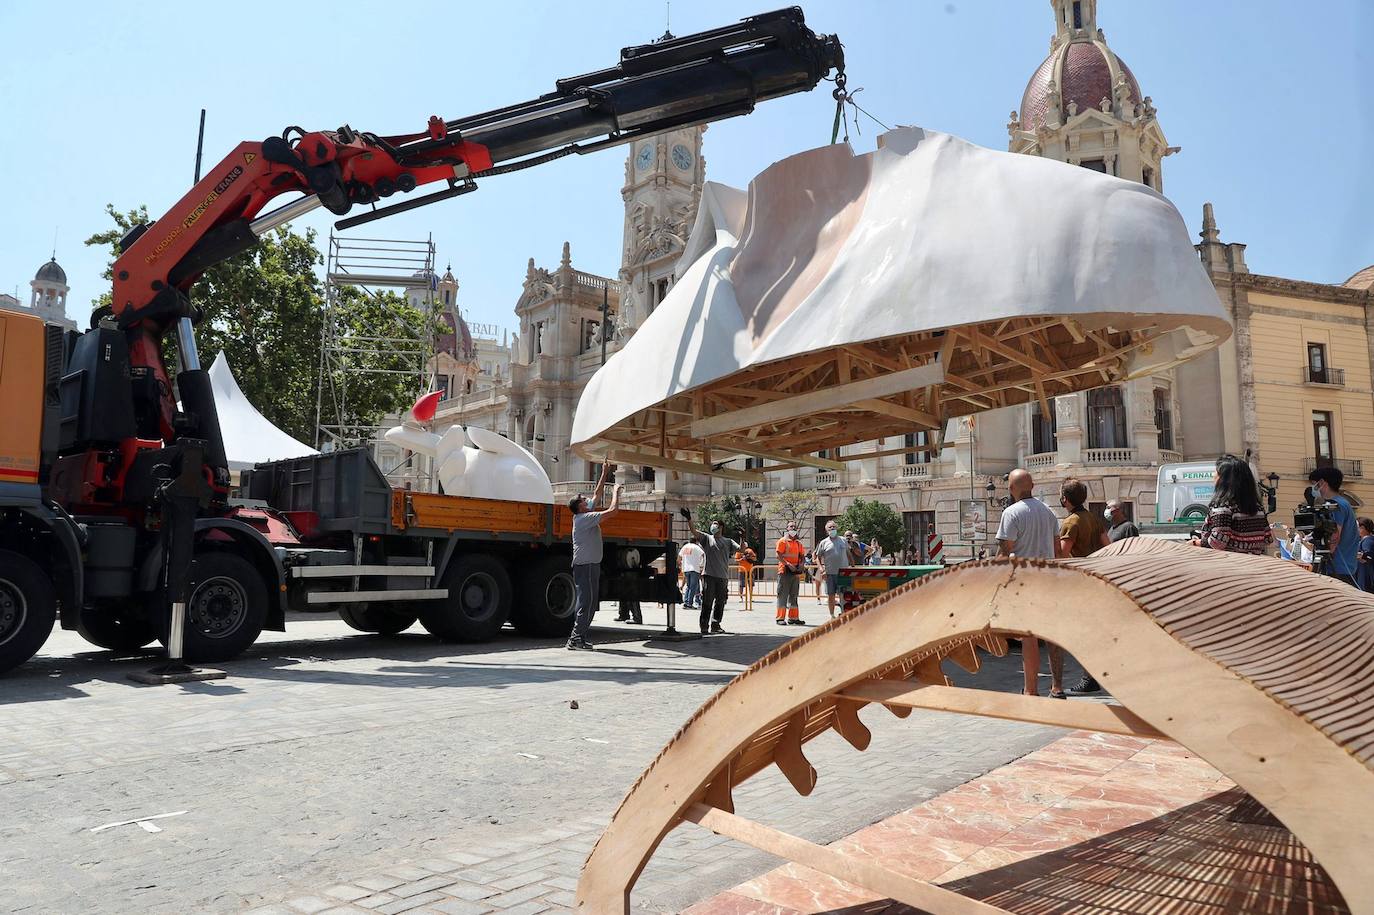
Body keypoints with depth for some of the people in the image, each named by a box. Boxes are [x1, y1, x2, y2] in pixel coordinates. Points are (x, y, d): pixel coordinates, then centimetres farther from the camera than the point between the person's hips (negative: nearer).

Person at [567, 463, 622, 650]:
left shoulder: (584, 515, 12)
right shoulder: (585, 518, -15)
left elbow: (597, 494, 23)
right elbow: (613, 510, -18)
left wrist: (605, 473, 24)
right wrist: (616, 491, -3)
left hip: (590, 564, 10)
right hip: (586, 565, -10)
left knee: (590, 601, 12)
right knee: (586, 601, -10)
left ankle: (578, 637, 14)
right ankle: (576, 638, -10)